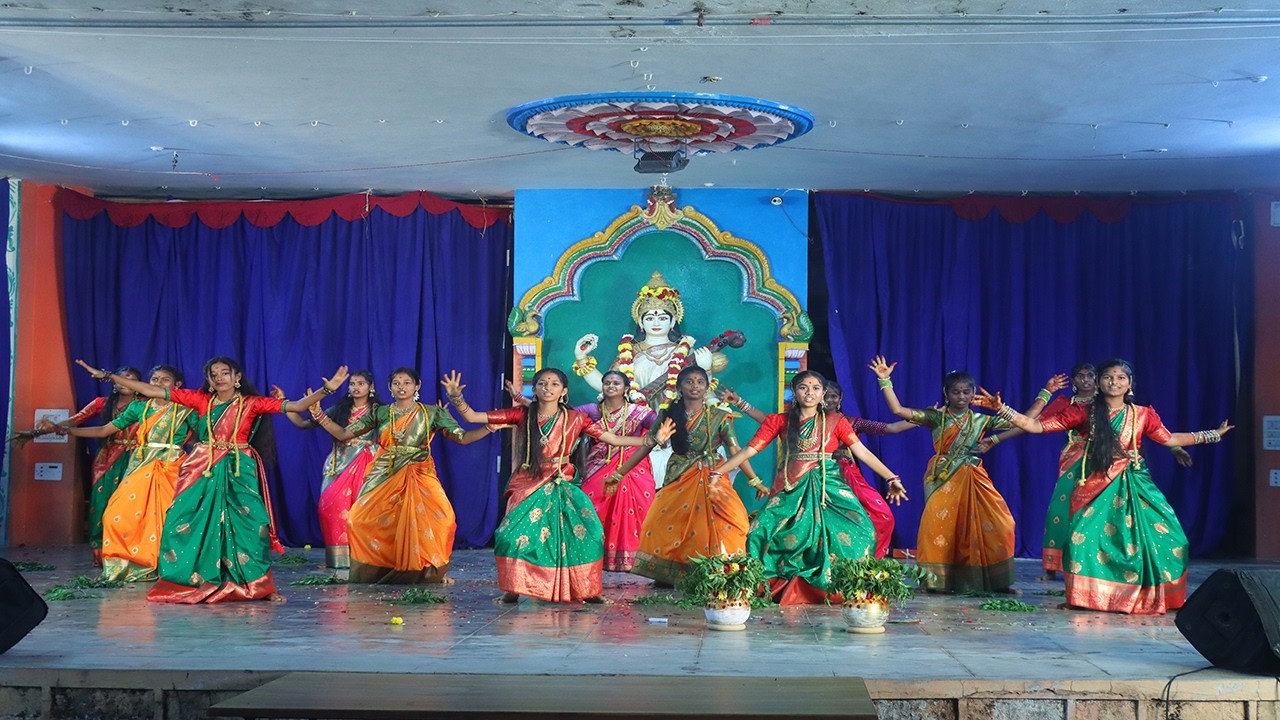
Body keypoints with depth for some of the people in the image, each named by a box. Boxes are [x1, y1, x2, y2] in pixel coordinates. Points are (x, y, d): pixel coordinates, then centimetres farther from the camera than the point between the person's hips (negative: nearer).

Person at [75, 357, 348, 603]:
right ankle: (189, 582, 10)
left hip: (238, 471, -2)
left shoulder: (251, 402, 1)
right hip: (201, 470, 2)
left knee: (248, 523, -11)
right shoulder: (200, 399, 6)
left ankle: (259, 584, -1)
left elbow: (295, 406, -6)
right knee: (188, 522, -4)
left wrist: (327, 389, -18)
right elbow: (151, 391, 5)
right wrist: (107, 376, 3)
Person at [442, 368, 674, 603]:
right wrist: (456, 397, -19)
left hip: (561, 486, 0)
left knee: (587, 532, -15)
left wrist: (652, 439, -9)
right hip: (528, 485, 0)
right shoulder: (522, 416, 0)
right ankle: (512, 590, 5)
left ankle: (586, 590, 1)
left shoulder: (575, 419, 0)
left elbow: (614, 439, -1)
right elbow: (472, 416, -2)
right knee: (514, 535, -16)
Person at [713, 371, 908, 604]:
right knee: (762, 531, -17)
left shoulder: (835, 421, 8)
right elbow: (749, 450, 2)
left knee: (859, 531, -17)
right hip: (792, 490, 0)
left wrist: (892, 478, -7)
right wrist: (716, 473, -7)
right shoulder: (780, 421, 8)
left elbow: (862, 452, 1)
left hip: (829, 487, 0)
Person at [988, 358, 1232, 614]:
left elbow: (1170, 439, 20)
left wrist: (1213, 434, 22)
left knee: (1166, 536, -6)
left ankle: (1152, 597, 13)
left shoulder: (1142, 415, 5)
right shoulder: (1084, 413, -1)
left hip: (1134, 485, 2)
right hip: (1096, 487, -2)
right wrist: (1002, 409, -15)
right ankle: (1088, 598, -1)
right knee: (1084, 537, -19)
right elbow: (1037, 426, -5)